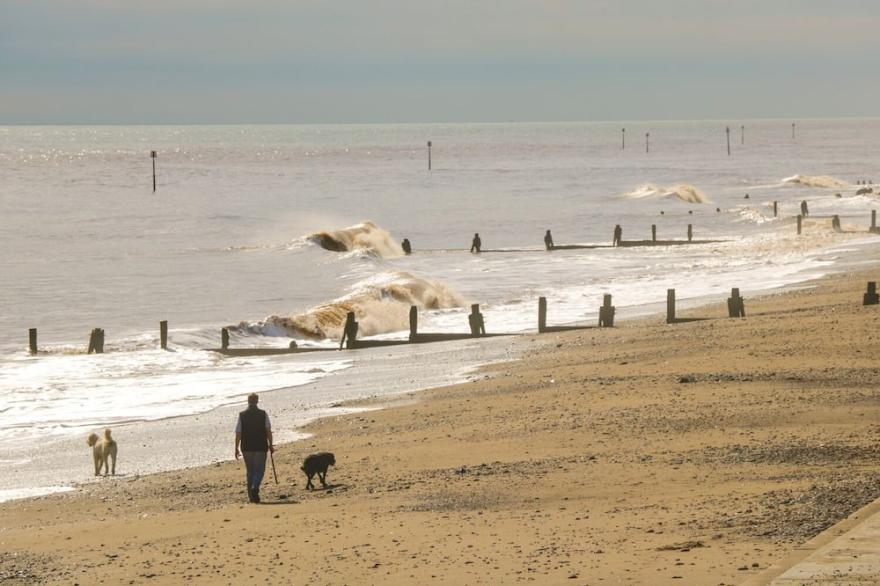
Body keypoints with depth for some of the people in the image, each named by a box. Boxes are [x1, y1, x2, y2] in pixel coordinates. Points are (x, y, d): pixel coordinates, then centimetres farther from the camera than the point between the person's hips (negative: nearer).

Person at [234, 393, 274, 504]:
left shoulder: (242, 415, -1)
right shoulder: (263, 414, -3)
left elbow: (238, 433, -1)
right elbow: (268, 431, -6)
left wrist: (236, 449, 4)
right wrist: (270, 445, 1)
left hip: (246, 448, 2)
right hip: (261, 447, -2)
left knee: (250, 471, 14)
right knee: (259, 470, 5)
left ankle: (251, 496, 13)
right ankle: (255, 488, -21)